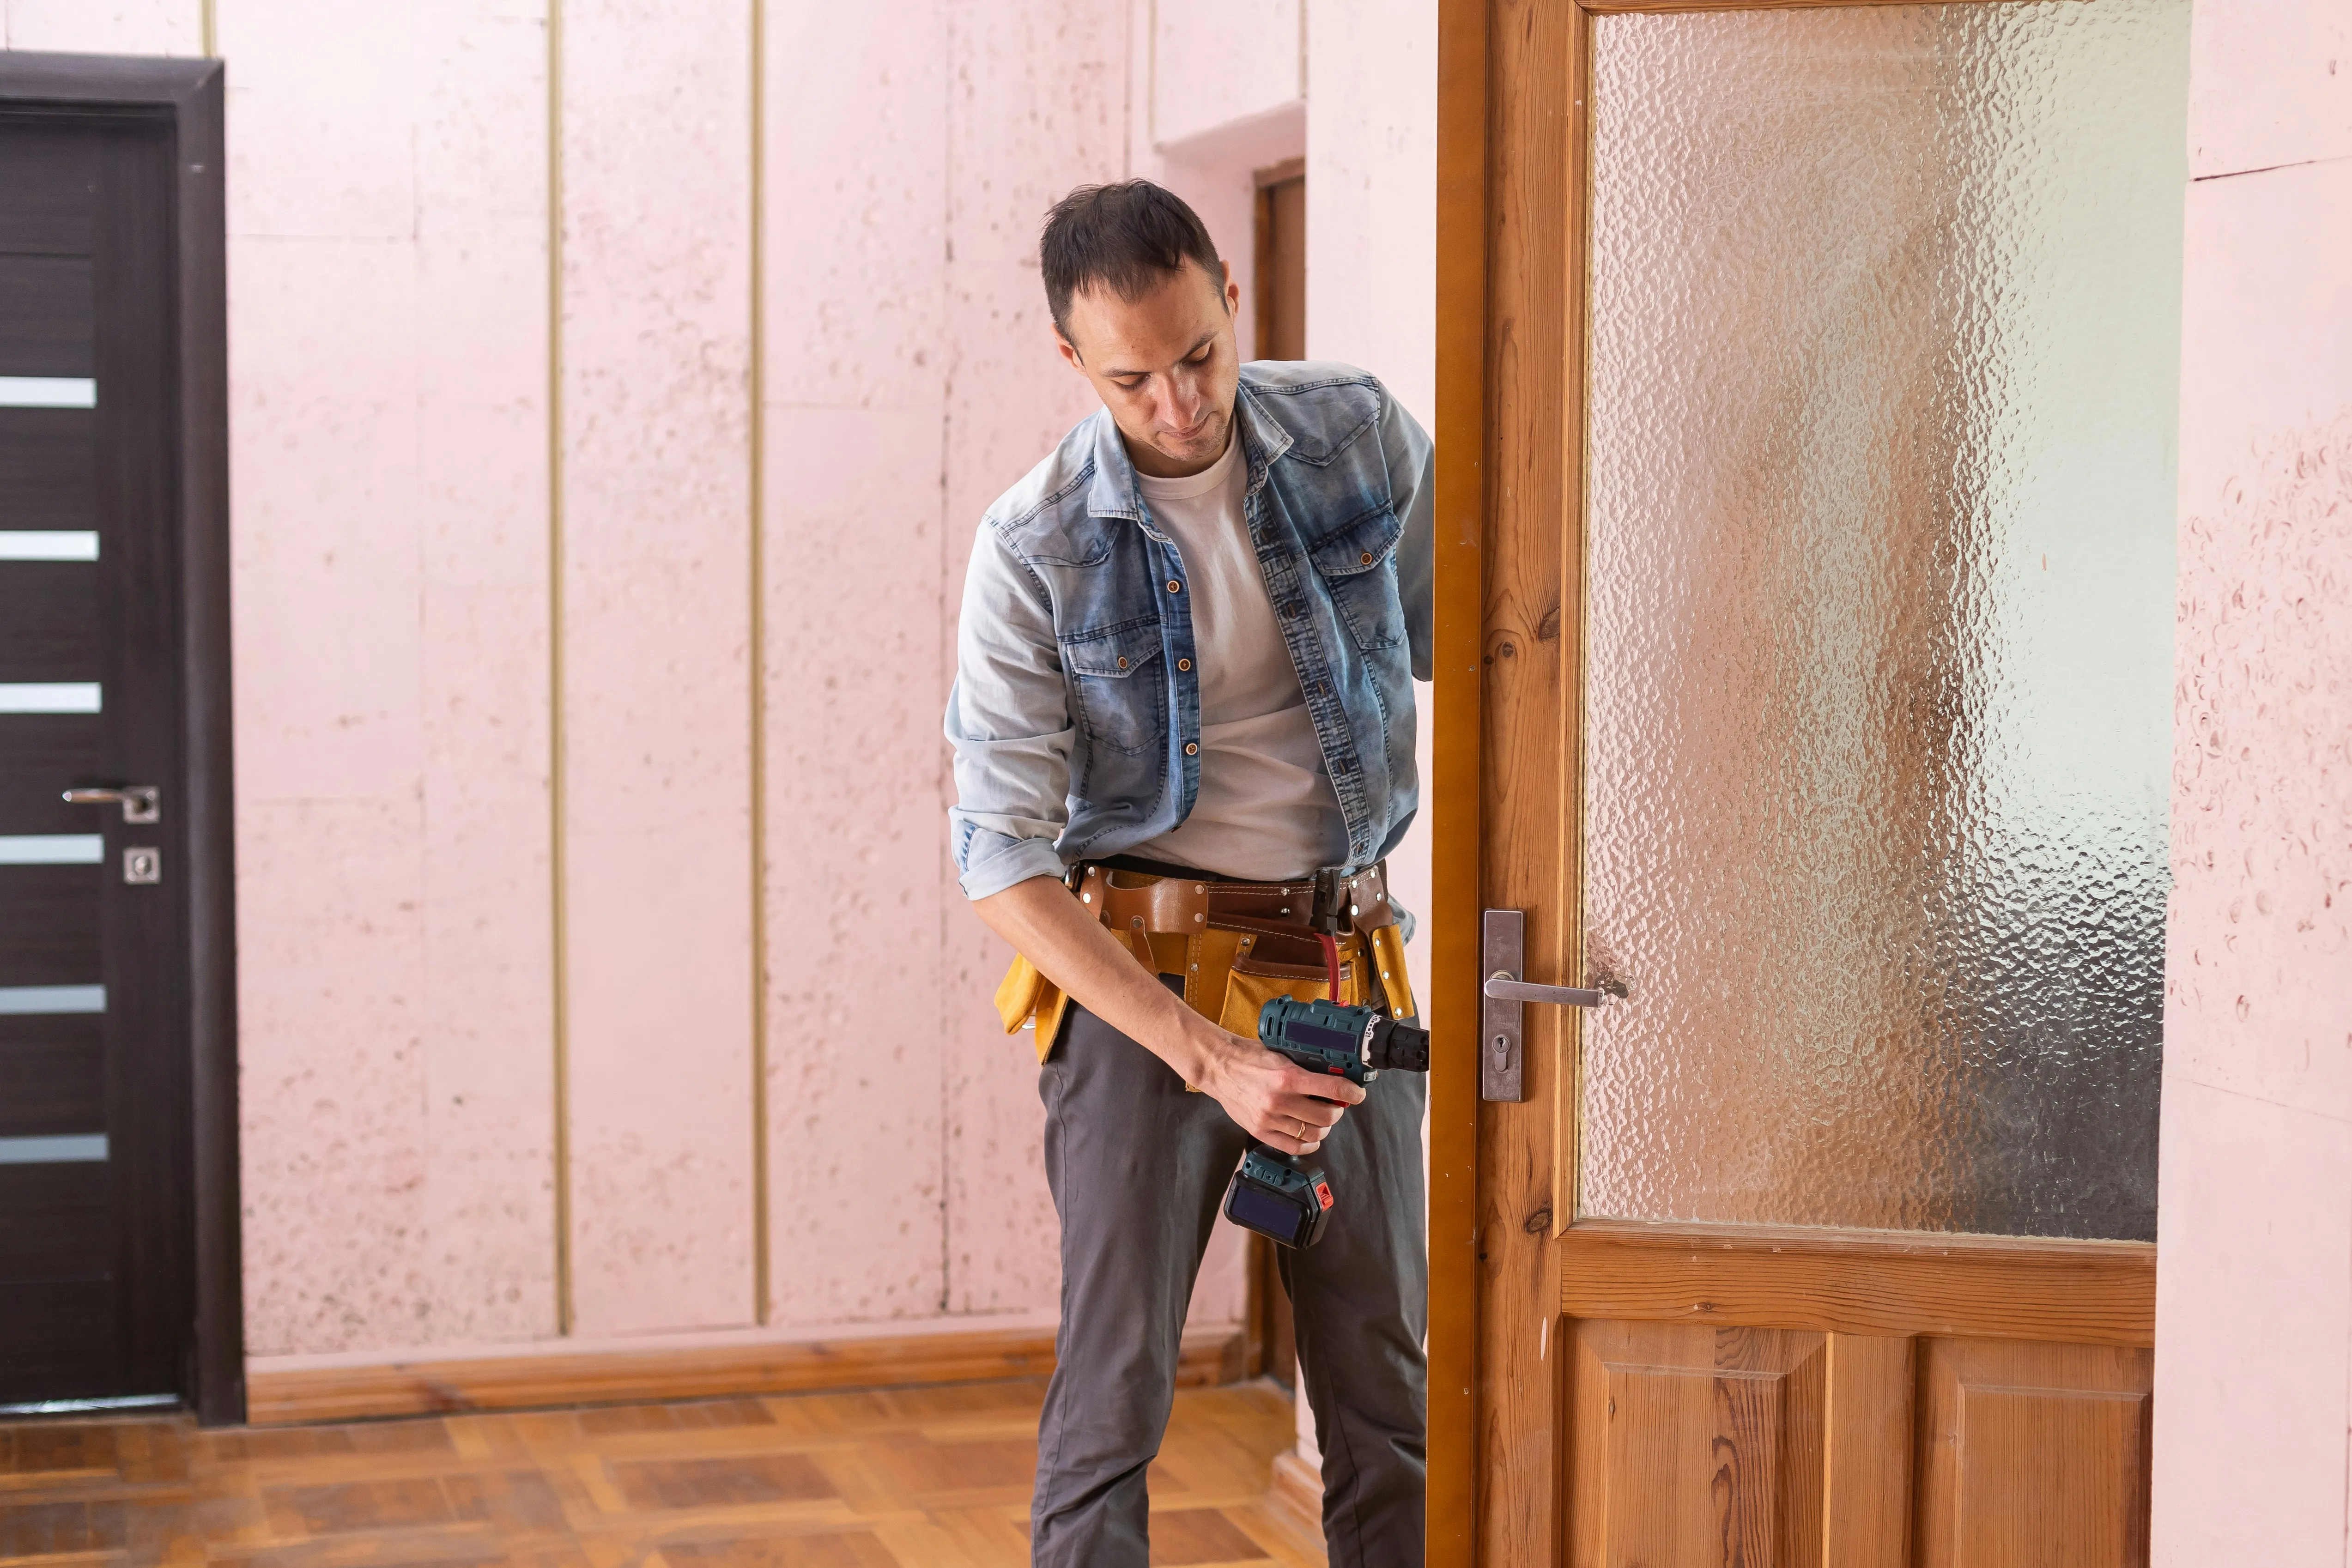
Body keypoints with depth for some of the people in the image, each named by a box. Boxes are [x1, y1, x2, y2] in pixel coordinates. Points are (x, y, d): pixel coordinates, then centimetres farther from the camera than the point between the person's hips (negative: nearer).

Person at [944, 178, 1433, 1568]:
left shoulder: (1363, 436, -2)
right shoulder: (1035, 549, -11)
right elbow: (1004, 862, -12)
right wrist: (1208, 1058, -20)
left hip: (1351, 965, 3)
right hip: (1144, 981, -3)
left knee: (1389, 1396, 8)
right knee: (1117, 1388, -6)